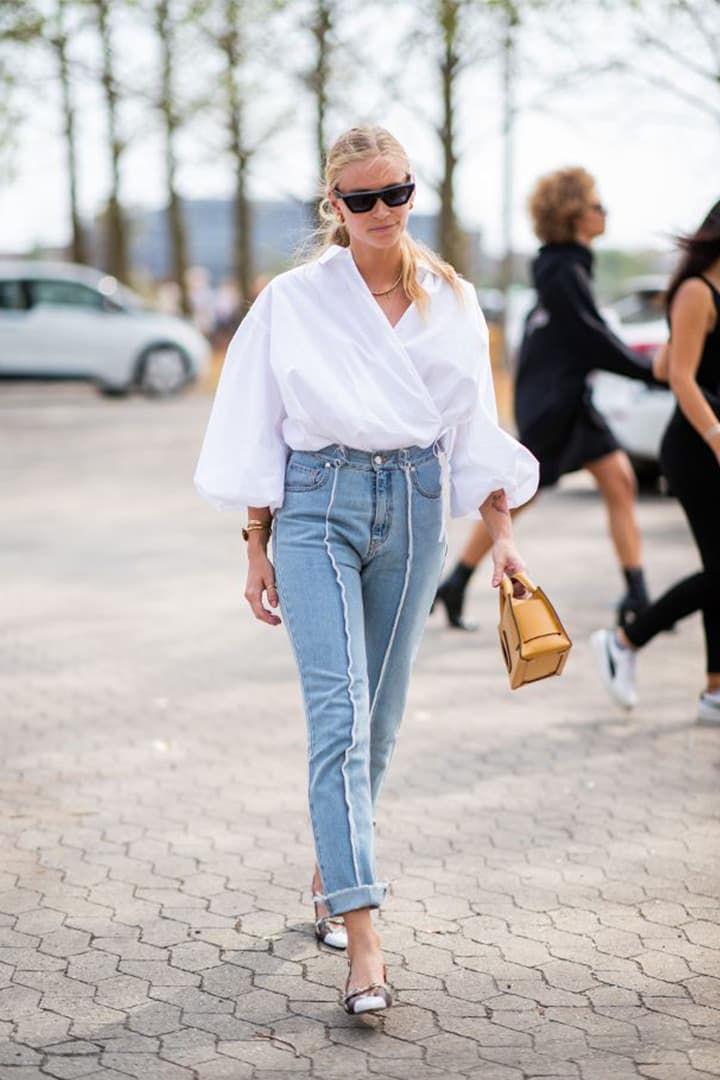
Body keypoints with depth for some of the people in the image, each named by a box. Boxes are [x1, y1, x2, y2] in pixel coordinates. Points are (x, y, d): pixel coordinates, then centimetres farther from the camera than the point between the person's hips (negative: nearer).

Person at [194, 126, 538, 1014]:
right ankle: (362, 938, -17)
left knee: (379, 716, 10)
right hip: (318, 506, -3)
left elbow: (476, 428, 10)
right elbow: (259, 435, 2)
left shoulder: (450, 302, 7)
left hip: (413, 507, 3)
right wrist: (258, 551, 1)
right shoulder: (292, 301, -1)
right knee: (339, 716, -13)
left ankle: (331, 876, 32)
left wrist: (501, 533, 4)